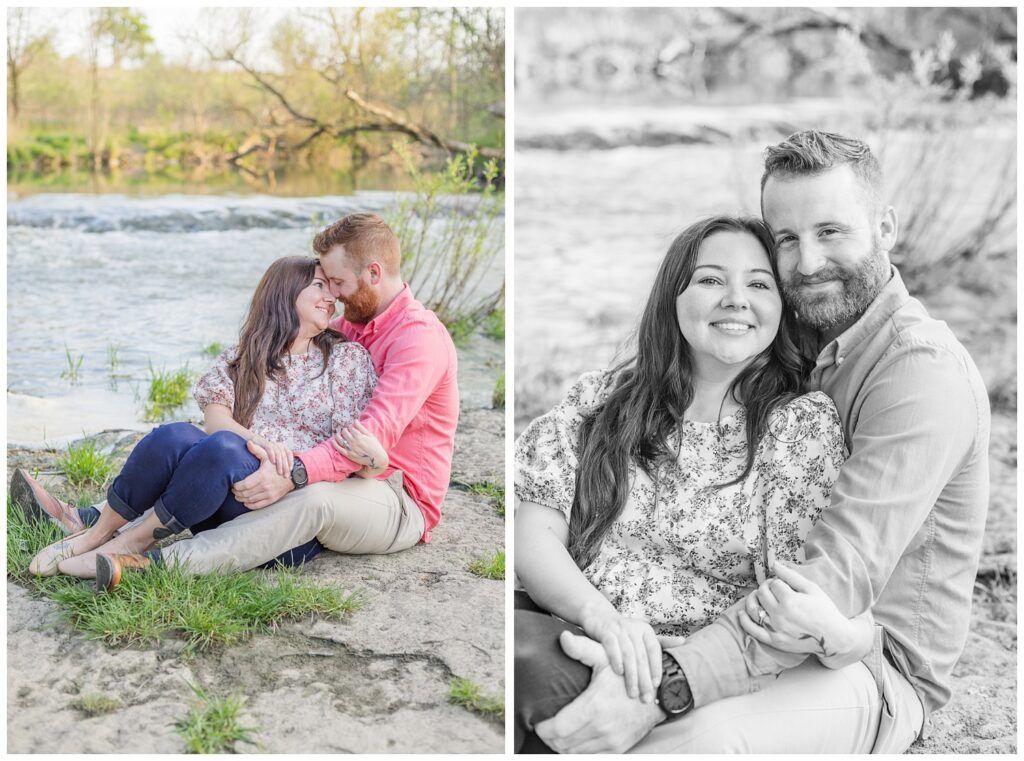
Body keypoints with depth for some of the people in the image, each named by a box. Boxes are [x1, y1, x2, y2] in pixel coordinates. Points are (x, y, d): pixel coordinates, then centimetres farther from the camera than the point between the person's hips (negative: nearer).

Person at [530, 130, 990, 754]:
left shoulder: (924, 368, -17)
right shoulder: (809, 340, 9)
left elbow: (842, 578, -28)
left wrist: (664, 686, -37)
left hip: (878, 670, -7)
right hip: (773, 638, 7)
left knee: (705, 737, -37)